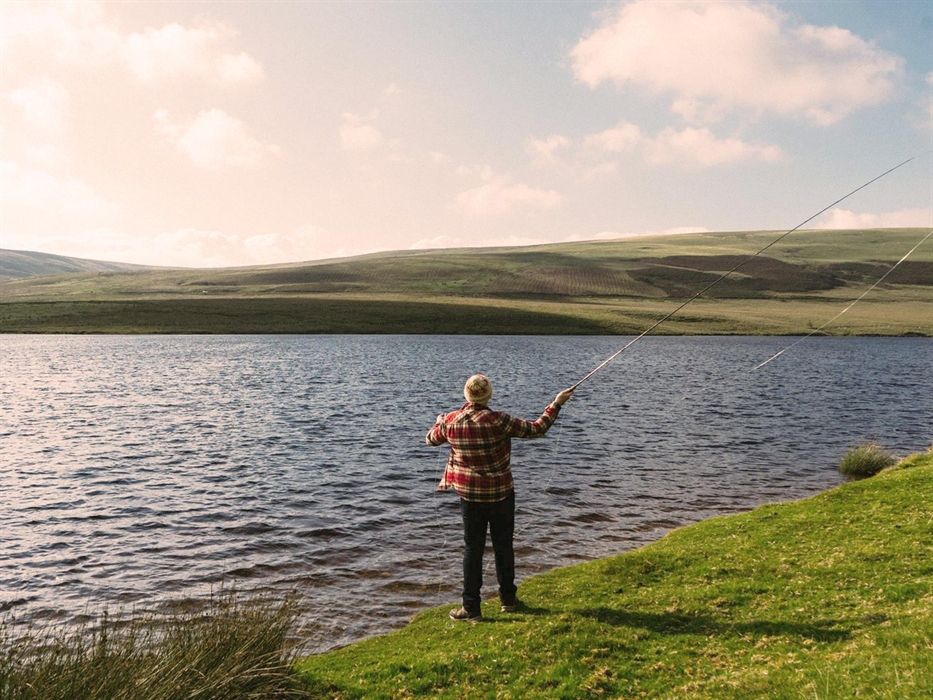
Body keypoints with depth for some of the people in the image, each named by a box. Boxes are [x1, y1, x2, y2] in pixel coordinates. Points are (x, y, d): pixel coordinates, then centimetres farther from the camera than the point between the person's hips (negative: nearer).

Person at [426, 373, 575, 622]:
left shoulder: (451, 422, -8)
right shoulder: (498, 421, -18)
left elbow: (431, 439, 12)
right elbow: (536, 429, -13)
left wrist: (439, 422, 34)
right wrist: (557, 404, -2)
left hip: (469, 494, 2)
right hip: (500, 492, -1)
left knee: (473, 548, 7)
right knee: (503, 545, 14)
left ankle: (471, 608, 8)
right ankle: (508, 599, 27)